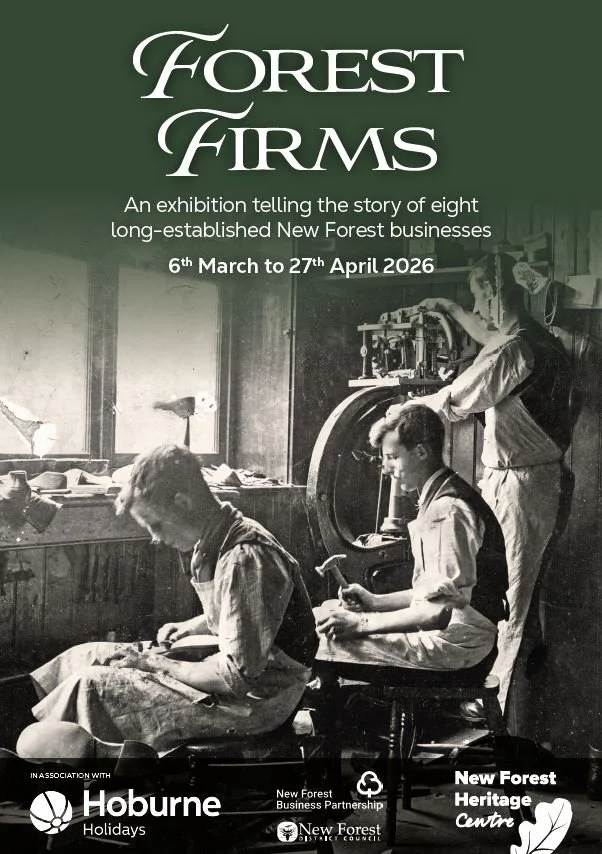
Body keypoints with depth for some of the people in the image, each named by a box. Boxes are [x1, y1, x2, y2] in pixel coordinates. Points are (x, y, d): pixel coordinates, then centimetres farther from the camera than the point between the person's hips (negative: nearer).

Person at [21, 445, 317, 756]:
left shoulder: (244, 559, -27)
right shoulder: (215, 545, 4)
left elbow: (239, 677, -27)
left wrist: (156, 665, -17)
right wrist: (190, 627, 9)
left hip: (258, 701, -9)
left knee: (91, 688, -16)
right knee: (84, 657, 6)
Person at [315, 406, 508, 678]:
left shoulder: (447, 511, -18)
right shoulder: (437, 500, 15)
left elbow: (445, 610, -22)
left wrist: (363, 624, -20)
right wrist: (376, 601, 8)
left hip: (459, 639, -10)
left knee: (334, 644, -18)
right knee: (328, 613, 4)